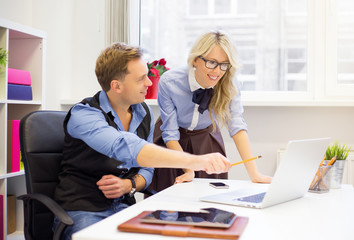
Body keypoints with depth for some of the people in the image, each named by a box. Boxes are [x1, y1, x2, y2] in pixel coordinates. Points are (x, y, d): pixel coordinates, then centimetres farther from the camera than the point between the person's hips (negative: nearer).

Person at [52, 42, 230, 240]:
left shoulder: (144, 114, 7)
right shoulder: (83, 114, -16)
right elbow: (127, 149, -35)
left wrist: (130, 185, -8)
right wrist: (195, 161, -42)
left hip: (123, 207, 5)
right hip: (81, 211, -5)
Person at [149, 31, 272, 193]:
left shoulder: (228, 86, -22)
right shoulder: (169, 82, -28)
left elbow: (236, 125, -27)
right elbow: (170, 134, -23)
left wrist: (254, 173, -37)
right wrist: (188, 169, -31)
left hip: (206, 141, 2)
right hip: (172, 144, -2)